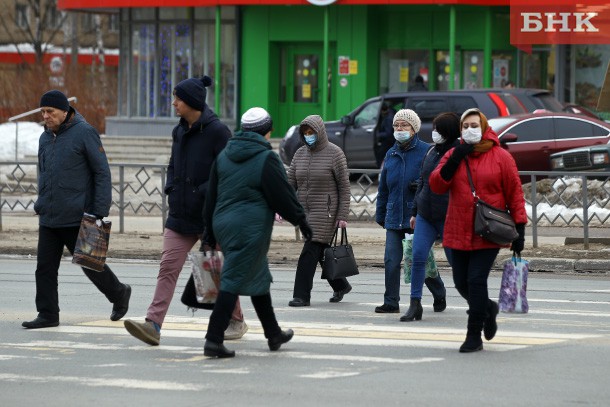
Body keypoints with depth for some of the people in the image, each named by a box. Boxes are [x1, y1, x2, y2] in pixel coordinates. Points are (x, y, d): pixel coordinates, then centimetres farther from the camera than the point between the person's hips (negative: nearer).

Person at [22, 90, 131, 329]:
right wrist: (41, 204, 15)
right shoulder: (45, 137, 12)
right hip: (48, 219, 7)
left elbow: (102, 173, -10)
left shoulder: (84, 133, -10)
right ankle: (48, 314, 7)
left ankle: (119, 294, 27)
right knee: (45, 267, 1)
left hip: (77, 218, -7)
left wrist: (100, 212, -14)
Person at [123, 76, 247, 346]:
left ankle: (236, 323, 24)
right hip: (180, 216, 6)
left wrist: (203, 193, -20)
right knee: (168, 267, -6)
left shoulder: (216, 131, -11)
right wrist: (171, 190, 7)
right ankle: (153, 325, -15)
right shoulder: (179, 131, 11)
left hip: (209, 216, -6)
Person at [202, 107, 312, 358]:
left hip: (223, 224, 8)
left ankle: (274, 334, 32)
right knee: (233, 281, -7)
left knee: (258, 278, 20)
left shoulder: (224, 156, 10)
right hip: (250, 228, -8)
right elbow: (283, 196, -9)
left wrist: (210, 233, 17)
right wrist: (300, 220, 4)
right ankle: (213, 341, -13)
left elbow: (211, 196, 13)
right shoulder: (266, 159, -11)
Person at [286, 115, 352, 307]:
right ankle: (341, 286, 34)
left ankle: (302, 295, -13)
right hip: (304, 212, 6)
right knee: (322, 252, 15)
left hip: (325, 212, -6)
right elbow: (290, 183, 7)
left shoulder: (334, 154, -7)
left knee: (310, 252, -14)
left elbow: (344, 186, -7)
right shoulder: (300, 154, 9)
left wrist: (343, 216, -11)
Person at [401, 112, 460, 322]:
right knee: (418, 256, -7)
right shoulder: (431, 152, 11)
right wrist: (415, 212, 18)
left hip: (448, 218, -5)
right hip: (425, 216, 5)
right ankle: (415, 304, 0)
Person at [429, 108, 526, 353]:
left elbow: (515, 194, 0)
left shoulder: (500, 157, -1)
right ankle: (488, 308, 38)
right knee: (461, 282, 8)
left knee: (476, 280, -12)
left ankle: (474, 336, -3)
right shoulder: (453, 155, 9)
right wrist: (454, 161, -12)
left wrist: (519, 229, -4)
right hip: (458, 232, 4)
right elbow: (436, 186, -1)